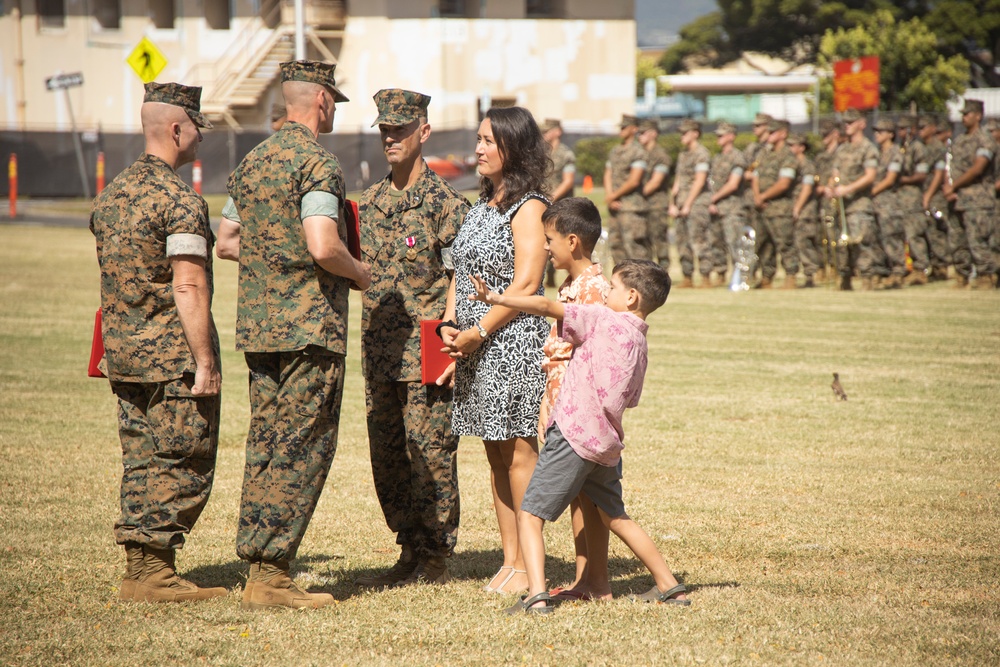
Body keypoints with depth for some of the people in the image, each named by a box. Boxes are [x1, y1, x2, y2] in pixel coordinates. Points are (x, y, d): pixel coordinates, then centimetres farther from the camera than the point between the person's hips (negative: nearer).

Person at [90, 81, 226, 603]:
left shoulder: (112, 194, 12)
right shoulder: (180, 200, -15)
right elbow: (188, 289, -20)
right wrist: (205, 363, -18)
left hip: (125, 354, 8)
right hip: (175, 357, -8)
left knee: (143, 463, 12)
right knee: (181, 464, -2)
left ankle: (141, 570, 12)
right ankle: (152, 571, -3)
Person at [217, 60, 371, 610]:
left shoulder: (252, 161, 14)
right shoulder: (316, 162, -12)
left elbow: (226, 243, 19)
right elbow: (323, 247, -22)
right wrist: (359, 272, -4)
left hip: (257, 322, 8)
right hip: (309, 325, -8)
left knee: (266, 445, 11)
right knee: (302, 450, -5)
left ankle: (259, 567, 11)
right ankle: (270, 573, -7)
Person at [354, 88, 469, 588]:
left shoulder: (444, 202, -7)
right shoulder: (371, 202, 13)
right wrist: (369, 350, 9)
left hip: (427, 354, -7)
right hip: (382, 353, 7)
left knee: (430, 455, -3)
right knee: (387, 458, 10)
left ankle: (436, 561, 5)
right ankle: (410, 556, 19)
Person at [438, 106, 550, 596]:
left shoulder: (528, 207, -9)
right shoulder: (482, 206, 17)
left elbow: (525, 284, -16)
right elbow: (460, 274, 19)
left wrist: (478, 332, -15)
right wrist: (449, 326, 2)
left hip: (514, 344, -9)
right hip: (477, 352, 9)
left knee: (519, 453, -6)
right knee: (496, 455, 10)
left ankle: (529, 565, -1)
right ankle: (510, 560, 15)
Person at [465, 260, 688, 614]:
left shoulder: (602, 319, -5)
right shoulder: (640, 345, 15)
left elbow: (547, 306, -10)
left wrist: (497, 299, -6)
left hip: (574, 434, -8)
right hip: (608, 441, 8)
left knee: (530, 514, -5)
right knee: (614, 516, 25)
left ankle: (537, 595, -20)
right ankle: (669, 586, 27)